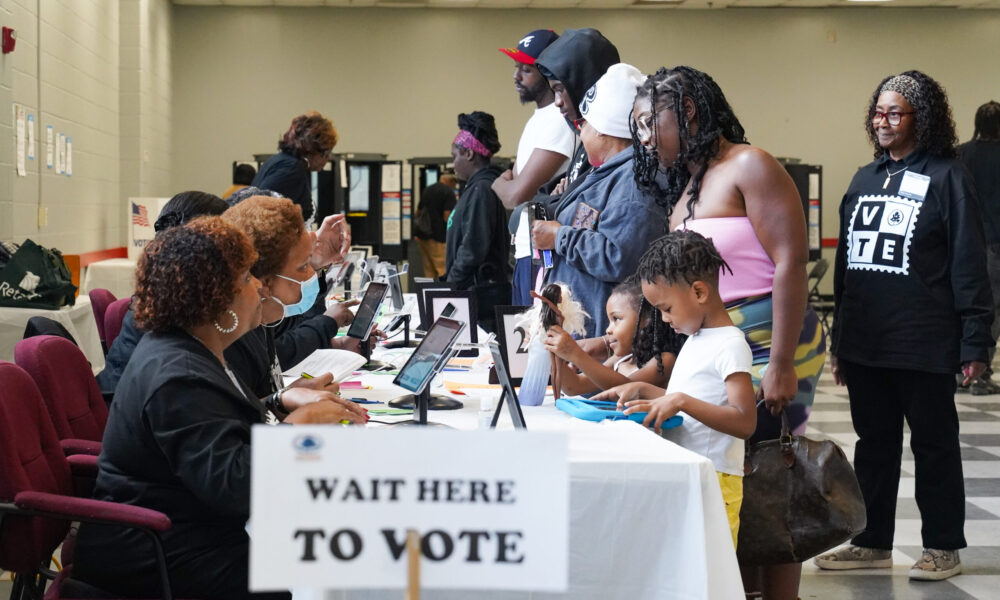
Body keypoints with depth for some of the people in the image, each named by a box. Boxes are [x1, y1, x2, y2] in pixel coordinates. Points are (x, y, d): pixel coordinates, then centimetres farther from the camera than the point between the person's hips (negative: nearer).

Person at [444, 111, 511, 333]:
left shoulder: (481, 190, -13)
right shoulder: (478, 187, 17)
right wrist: (449, 283, 20)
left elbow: (472, 250, -19)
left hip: (481, 295, -10)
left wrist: (450, 287, -12)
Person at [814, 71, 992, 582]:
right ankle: (872, 542, 23)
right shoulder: (864, 179, 13)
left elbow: (968, 263, -9)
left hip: (923, 343, -6)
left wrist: (974, 342, -13)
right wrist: (838, 339, 17)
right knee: (874, 442, 13)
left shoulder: (945, 176, -6)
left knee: (934, 442, 5)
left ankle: (942, 547, 15)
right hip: (864, 341, 6)